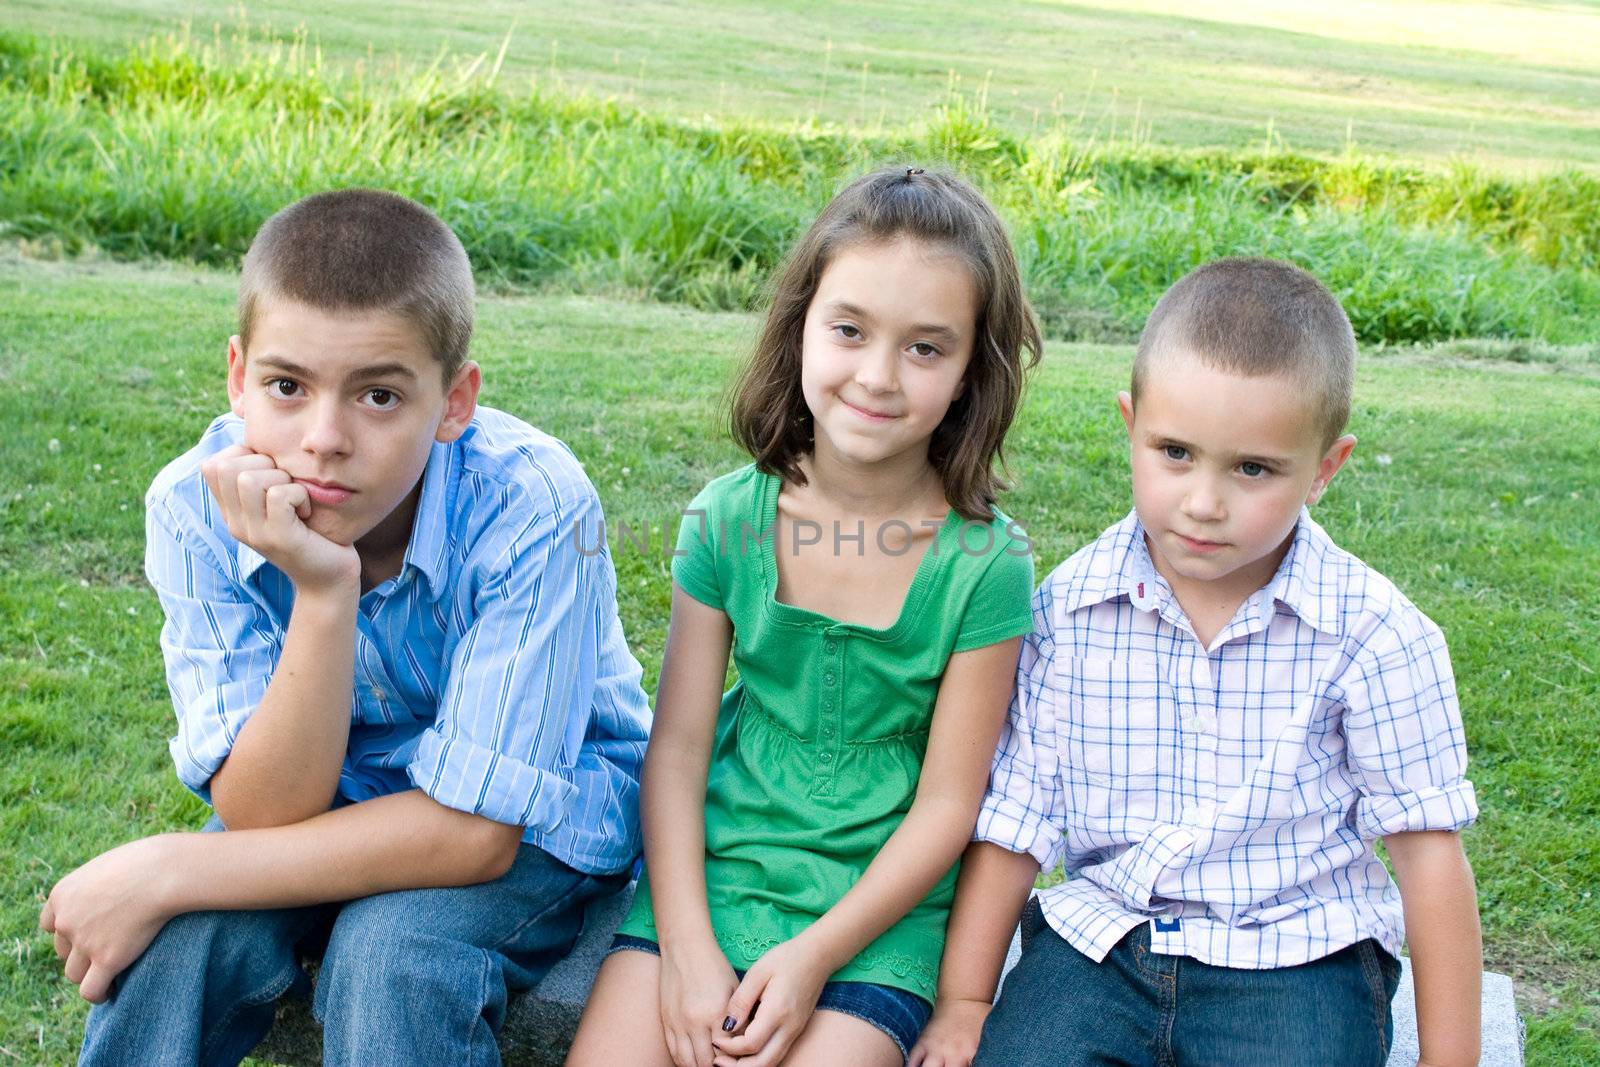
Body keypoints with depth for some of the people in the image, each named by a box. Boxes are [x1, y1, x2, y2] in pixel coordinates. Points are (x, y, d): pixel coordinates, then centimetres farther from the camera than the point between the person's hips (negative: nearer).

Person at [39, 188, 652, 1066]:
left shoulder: (531, 507, -31)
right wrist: (320, 591, -39)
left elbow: (473, 832, -29)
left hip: (535, 818, -2)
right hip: (332, 797, 3)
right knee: (189, 936, -27)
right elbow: (265, 818, -24)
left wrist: (168, 869, -30)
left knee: (392, 948, -31)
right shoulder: (198, 506, -21)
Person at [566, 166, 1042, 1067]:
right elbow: (678, 745, -2)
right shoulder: (729, 520, -4)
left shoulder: (984, 562, -10)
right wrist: (687, 945, -12)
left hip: (878, 905, -2)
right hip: (714, 876, 2)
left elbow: (947, 804, -8)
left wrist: (815, 956, -15)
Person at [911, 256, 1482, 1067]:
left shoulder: (1368, 631, -10)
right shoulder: (1069, 610, -4)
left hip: (1296, 959, -1)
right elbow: (1011, 819, 2)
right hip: (1099, 934, 2)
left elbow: (1428, 847, -3)